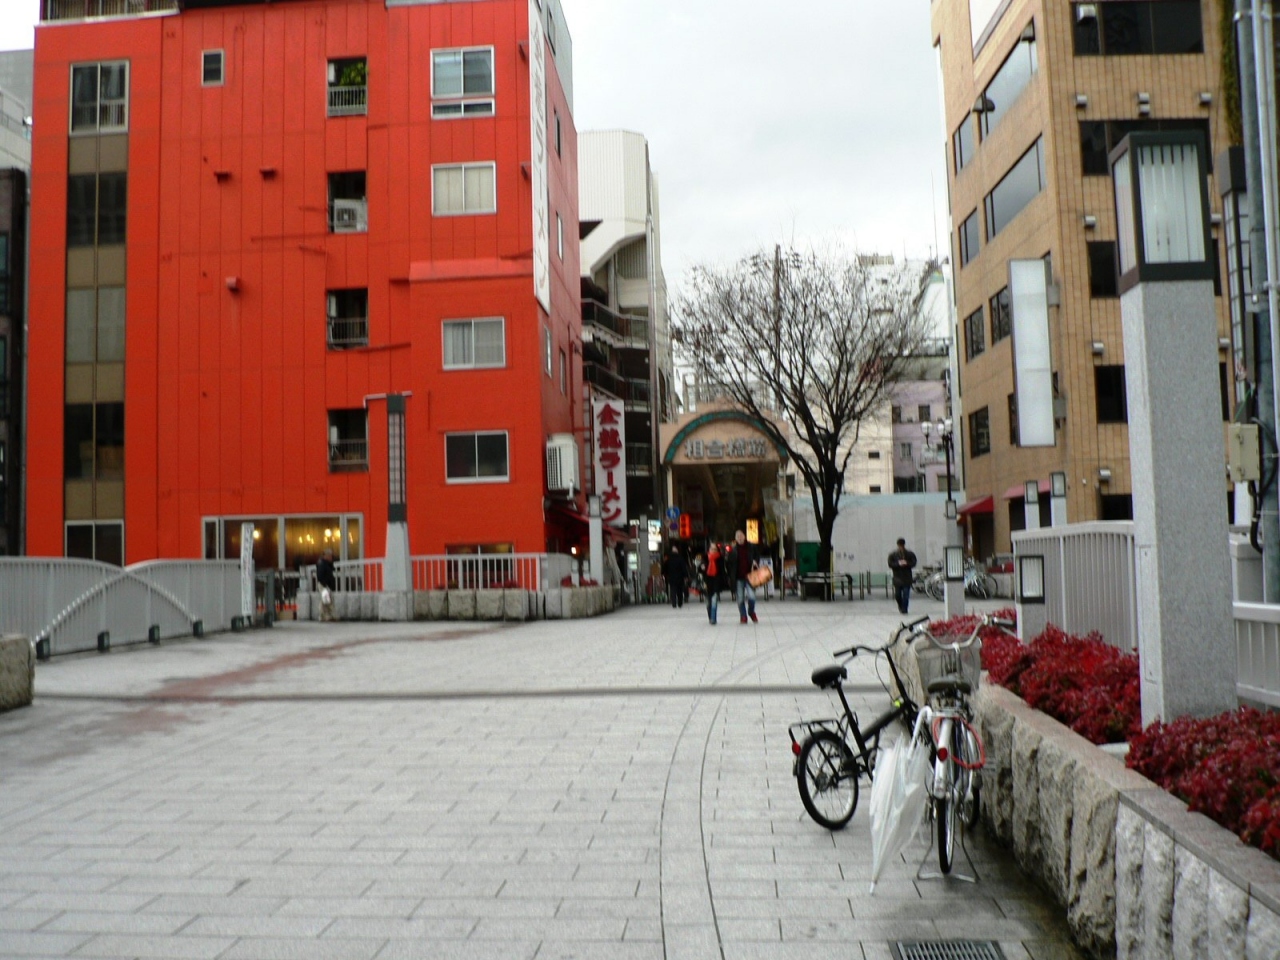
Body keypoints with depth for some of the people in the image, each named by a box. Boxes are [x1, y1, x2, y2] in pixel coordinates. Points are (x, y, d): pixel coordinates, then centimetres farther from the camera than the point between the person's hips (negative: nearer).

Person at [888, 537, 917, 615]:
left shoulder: (910, 554, 4)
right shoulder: (893, 555, 3)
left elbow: (914, 563, 1)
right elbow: (890, 564, -3)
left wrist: (906, 563, -17)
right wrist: (898, 564, -17)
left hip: (907, 577, 0)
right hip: (897, 577, 0)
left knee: (906, 595, -6)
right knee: (897, 595, 1)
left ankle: (904, 609, 0)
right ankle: (901, 606, 29)